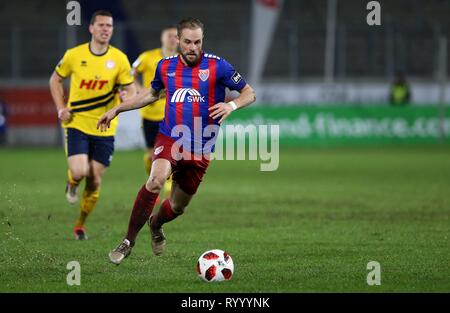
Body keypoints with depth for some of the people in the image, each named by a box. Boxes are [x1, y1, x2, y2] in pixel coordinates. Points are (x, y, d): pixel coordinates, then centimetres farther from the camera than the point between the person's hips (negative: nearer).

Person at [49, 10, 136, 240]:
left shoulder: (119, 59, -4)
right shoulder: (74, 55, -4)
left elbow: (130, 89, 1)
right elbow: (55, 79, 11)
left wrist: (127, 99, -24)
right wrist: (61, 109, 0)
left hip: (104, 128, 1)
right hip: (77, 124, -1)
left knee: (94, 181, 3)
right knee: (80, 172, -20)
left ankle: (80, 225, 23)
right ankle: (72, 183, 19)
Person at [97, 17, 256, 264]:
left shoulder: (217, 66, -5)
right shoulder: (166, 66, 5)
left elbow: (249, 93, 0)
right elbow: (152, 94, 26)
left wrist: (232, 105, -21)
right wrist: (117, 109, 23)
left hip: (200, 149, 0)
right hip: (169, 139, 0)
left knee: (178, 207, 12)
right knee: (156, 180, -31)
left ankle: (156, 224, 50)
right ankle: (128, 242, -21)